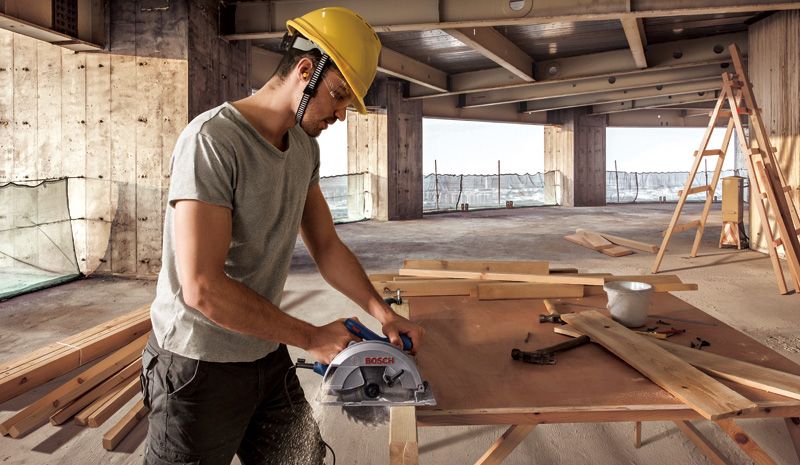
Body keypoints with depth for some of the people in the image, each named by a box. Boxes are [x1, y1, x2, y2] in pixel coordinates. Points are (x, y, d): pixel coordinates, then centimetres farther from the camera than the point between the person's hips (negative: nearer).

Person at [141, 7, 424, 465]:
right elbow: (202, 288, -27)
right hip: (200, 366, -7)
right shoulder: (213, 139, -21)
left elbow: (327, 245, 10)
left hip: (269, 357, 7)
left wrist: (382, 311, -1)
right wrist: (311, 337, -18)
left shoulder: (305, 147, 3)